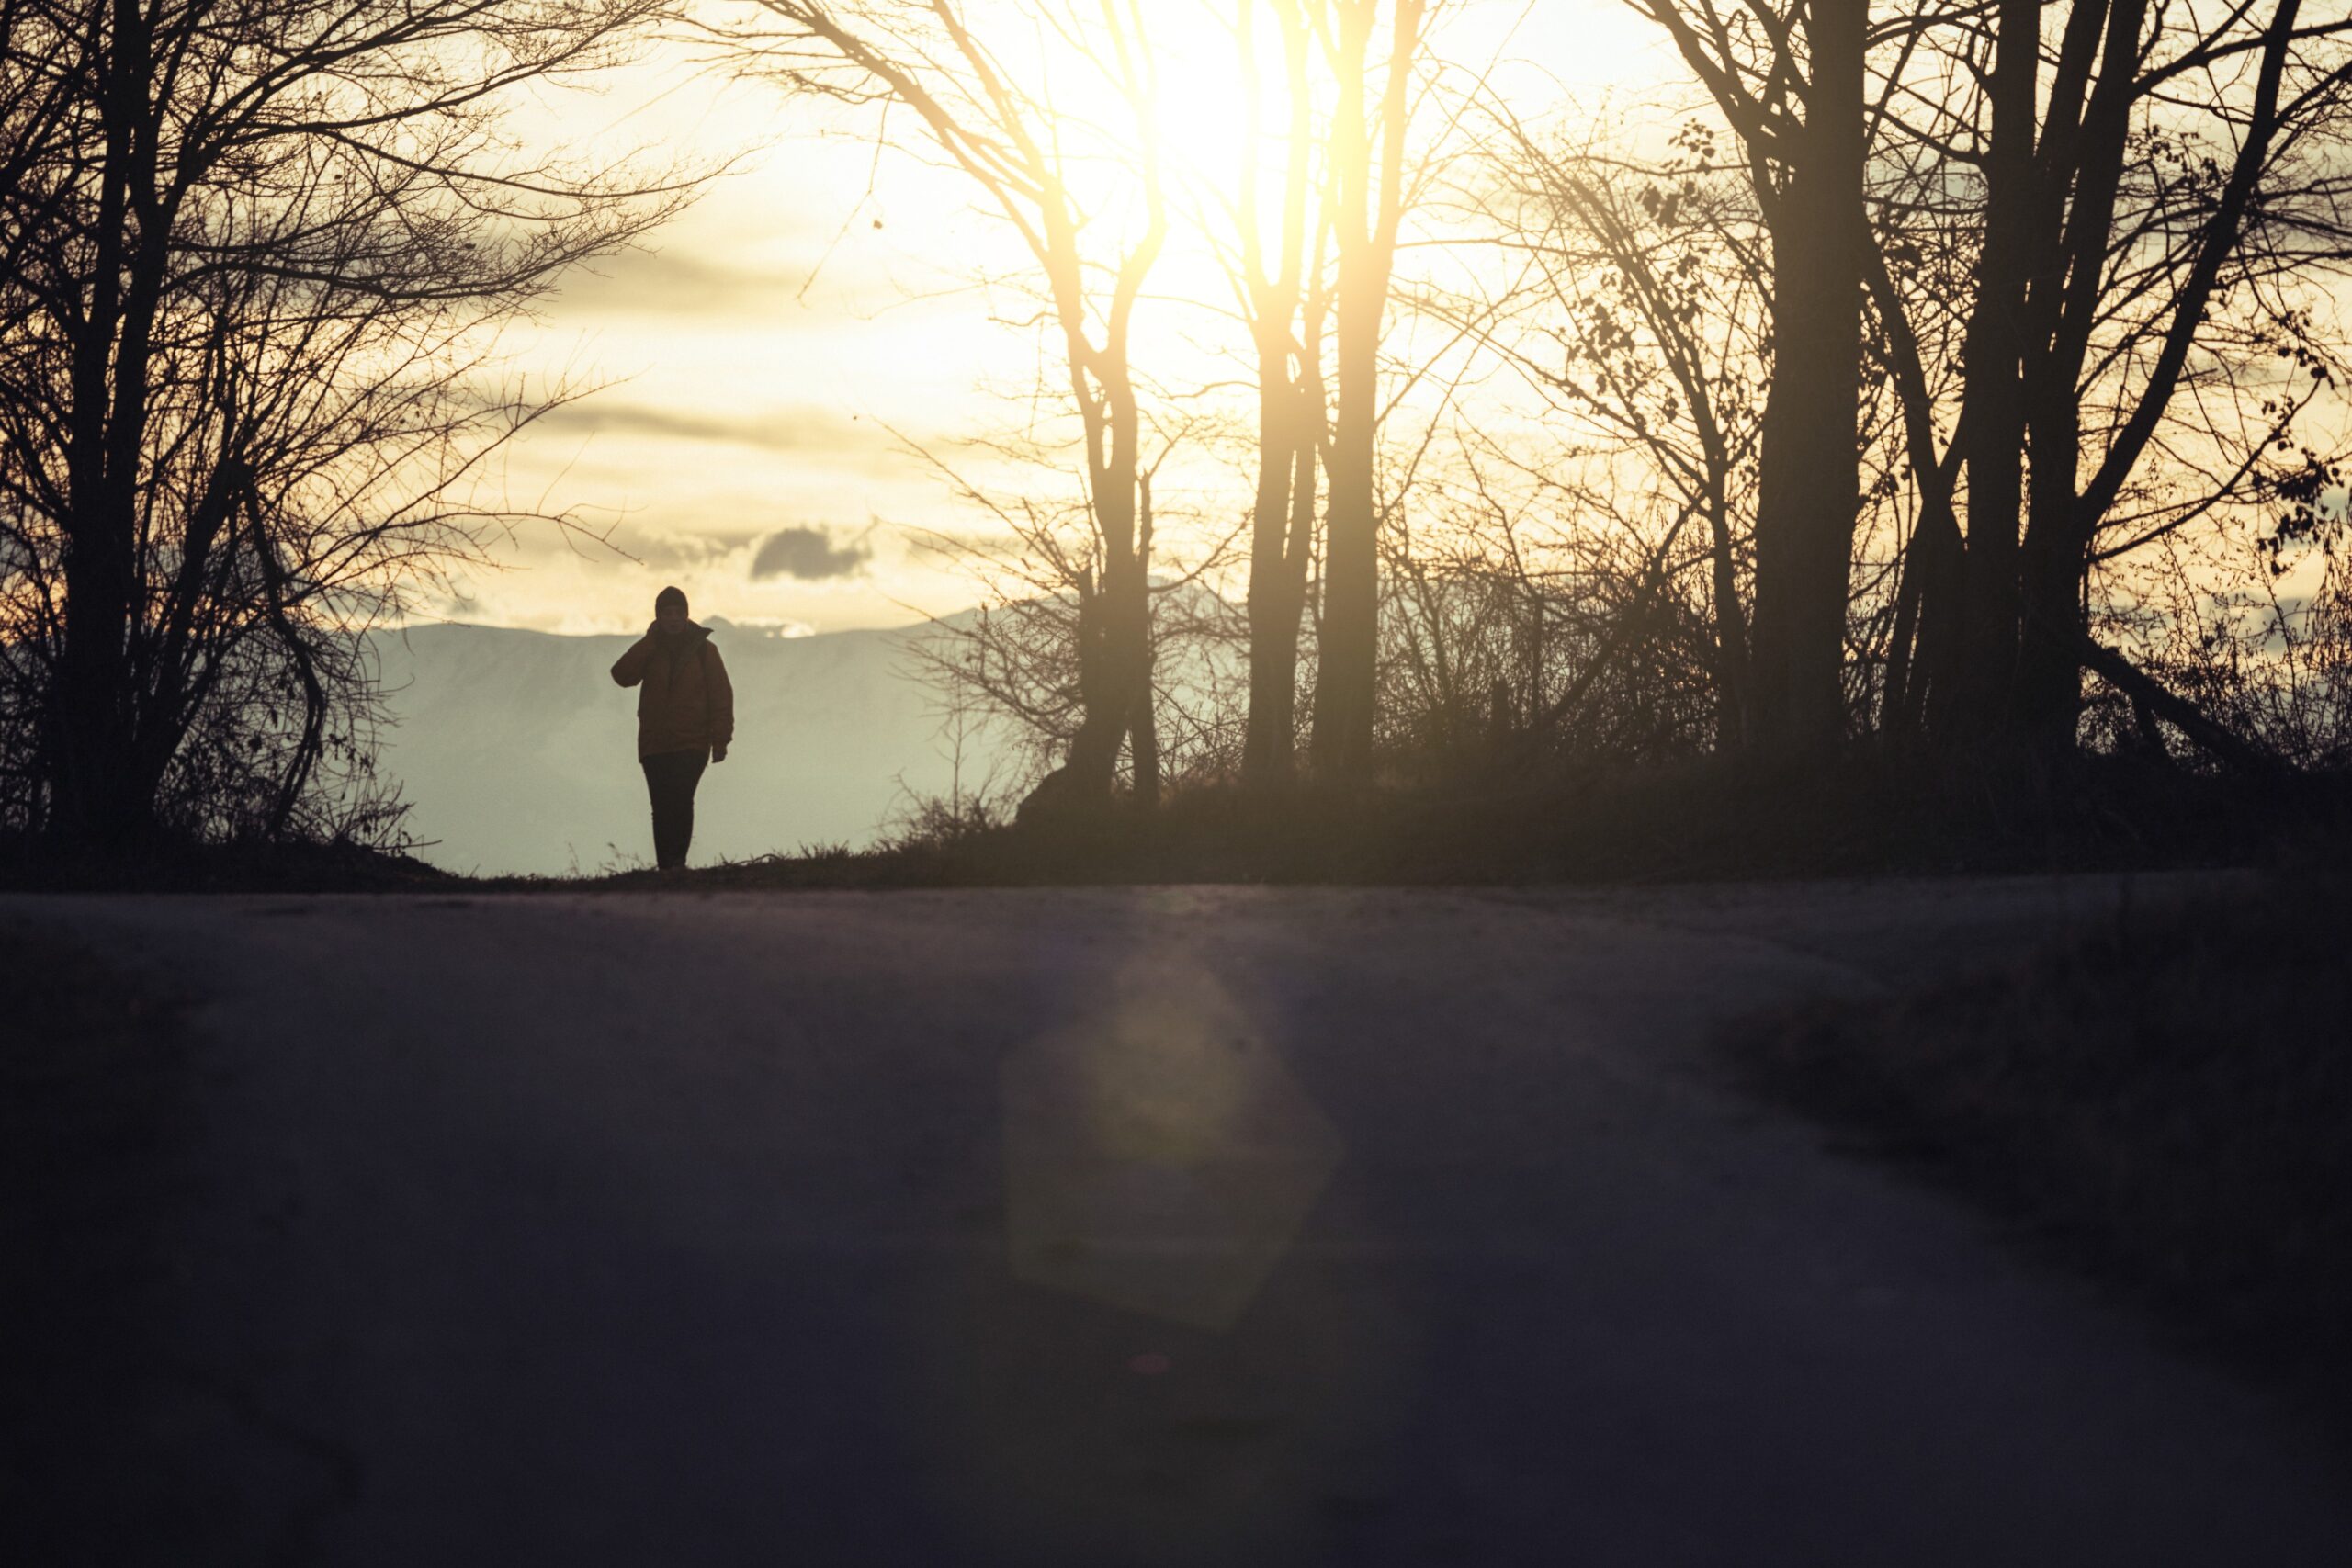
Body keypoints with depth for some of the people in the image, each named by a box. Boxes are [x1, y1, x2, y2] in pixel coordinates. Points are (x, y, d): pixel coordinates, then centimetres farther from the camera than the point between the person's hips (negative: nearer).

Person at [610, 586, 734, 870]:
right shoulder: (648, 651, 9)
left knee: (681, 801, -20)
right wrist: (650, 641, -11)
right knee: (662, 808, 1)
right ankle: (666, 868, 4)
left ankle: (676, 863, -21)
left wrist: (720, 739, -6)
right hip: (655, 745, 3)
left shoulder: (703, 650, 3)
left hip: (692, 744, -3)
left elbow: (721, 696, 1)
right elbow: (622, 676, -8)